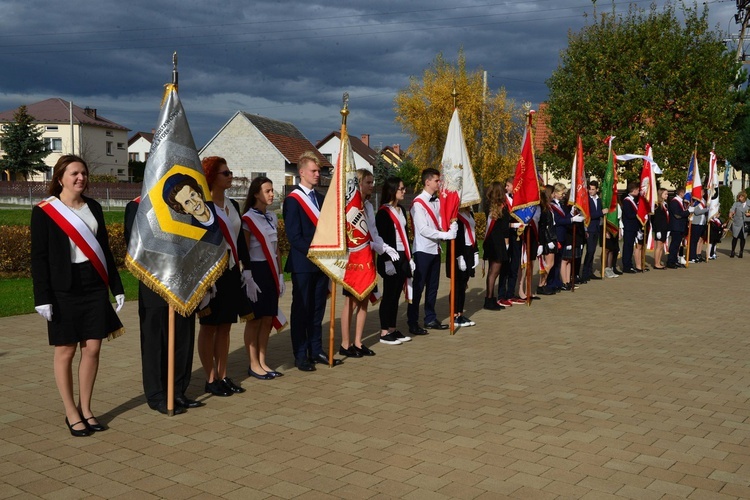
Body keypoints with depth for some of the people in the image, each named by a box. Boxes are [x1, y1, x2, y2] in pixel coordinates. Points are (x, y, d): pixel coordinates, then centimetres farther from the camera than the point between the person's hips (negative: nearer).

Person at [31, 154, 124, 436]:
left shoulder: (93, 207, 10)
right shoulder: (44, 211, -4)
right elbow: (39, 257, -6)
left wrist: (117, 287, 11)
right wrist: (43, 298, -12)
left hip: (95, 288, 5)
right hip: (65, 291, -4)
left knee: (92, 349, 5)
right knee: (66, 350, 4)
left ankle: (86, 409, 19)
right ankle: (71, 413, 16)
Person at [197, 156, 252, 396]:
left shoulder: (233, 205, 12)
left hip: (231, 272, 7)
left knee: (225, 327, 11)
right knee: (209, 327, 3)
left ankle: (223, 376, 19)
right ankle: (211, 379, 12)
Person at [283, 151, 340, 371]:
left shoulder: (320, 198, 14)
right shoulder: (293, 200, -9)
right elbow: (294, 236, -14)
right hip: (303, 263, -7)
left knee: (318, 308, 12)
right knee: (301, 309, 1)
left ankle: (316, 351, 21)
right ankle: (300, 356, 9)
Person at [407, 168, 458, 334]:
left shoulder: (437, 201, 10)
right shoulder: (418, 203, -13)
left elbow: (441, 222, 8)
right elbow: (423, 230, -18)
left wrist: (452, 227, -13)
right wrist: (446, 235, -18)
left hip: (435, 249, 8)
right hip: (422, 250, -8)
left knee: (432, 286, 14)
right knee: (418, 287, -2)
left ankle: (430, 319, 26)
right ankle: (413, 323, 5)